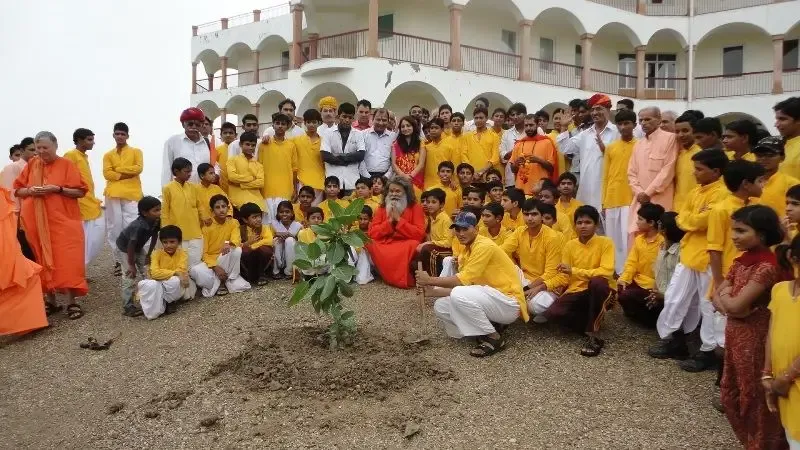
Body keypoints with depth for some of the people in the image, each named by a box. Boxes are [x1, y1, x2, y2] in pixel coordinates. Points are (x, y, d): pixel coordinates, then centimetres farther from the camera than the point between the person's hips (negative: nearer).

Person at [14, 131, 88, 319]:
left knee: (66, 259, -8)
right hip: (37, 222, 4)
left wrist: (58, 189, -16)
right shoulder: (31, 165, 9)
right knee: (44, 261, 7)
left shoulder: (66, 164, -1)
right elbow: (18, 190, 12)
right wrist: (30, 191, -9)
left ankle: (71, 302, -5)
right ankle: (50, 300, 16)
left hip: (63, 221, -4)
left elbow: (80, 191, -4)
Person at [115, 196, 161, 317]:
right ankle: (127, 307, -5)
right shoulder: (139, 226, -39)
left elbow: (154, 237, -2)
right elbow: (131, 245, -32)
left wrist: (149, 254, 1)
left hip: (138, 247, 8)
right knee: (131, 276, -11)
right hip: (123, 248, -7)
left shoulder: (156, 221, -19)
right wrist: (131, 265, -23)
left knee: (148, 271, 4)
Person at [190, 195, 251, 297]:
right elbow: (204, 253, -9)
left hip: (226, 261, 1)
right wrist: (215, 267, -25)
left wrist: (228, 244, -47)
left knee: (237, 250, -32)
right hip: (210, 261, -1)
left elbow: (236, 240, -23)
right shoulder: (207, 227, -8)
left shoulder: (233, 223, -4)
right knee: (195, 271, -34)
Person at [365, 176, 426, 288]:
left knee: (413, 245, -35)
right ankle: (401, 278, -17)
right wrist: (389, 221, -12)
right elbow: (372, 233, 0)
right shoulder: (382, 208, 9)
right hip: (385, 247, 3)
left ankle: (405, 278, -16)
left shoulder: (415, 207, 0)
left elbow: (419, 234, -12)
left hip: (405, 247, -3)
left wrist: (399, 219, -13)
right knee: (371, 244, -26)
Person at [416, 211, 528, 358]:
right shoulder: (467, 252, 13)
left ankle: (494, 338, -11)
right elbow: (462, 286, 7)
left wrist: (430, 280, -14)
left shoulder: (484, 246, -16)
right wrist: (434, 291, -4)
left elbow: (463, 281, -22)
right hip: (490, 298, 9)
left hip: (509, 303, -9)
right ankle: (490, 327, 6)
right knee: (441, 306, 0)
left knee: (459, 295, -30)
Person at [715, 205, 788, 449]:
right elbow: (717, 297, 5)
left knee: (754, 397, 7)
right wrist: (728, 304, -15)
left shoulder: (767, 267, -22)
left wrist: (725, 295, -6)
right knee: (732, 395, 19)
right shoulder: (741, 261, 4)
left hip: (754, 338, -9)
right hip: (734, 334, 9)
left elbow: (736, 305, -25)